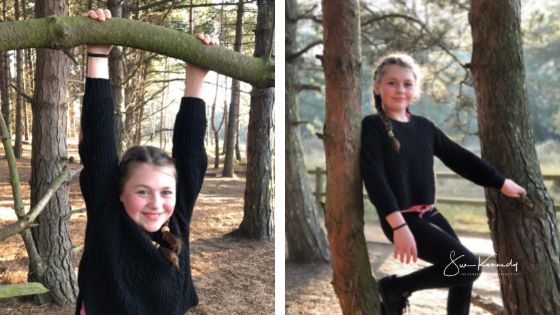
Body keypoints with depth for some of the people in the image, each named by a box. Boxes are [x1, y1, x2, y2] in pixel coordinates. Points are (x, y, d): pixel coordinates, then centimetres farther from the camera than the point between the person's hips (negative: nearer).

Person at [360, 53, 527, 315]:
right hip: (401, 219, -7)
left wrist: (501, 183, 19)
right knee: (468, 266, -13)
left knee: (462, 276, 11)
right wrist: (399, 225, -26)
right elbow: (374, 178, -18)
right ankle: (396, 287, 2)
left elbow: (458, 157, 17)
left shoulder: (423, 126, 10)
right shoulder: (372, 126, -10)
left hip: (429, 214, 7)